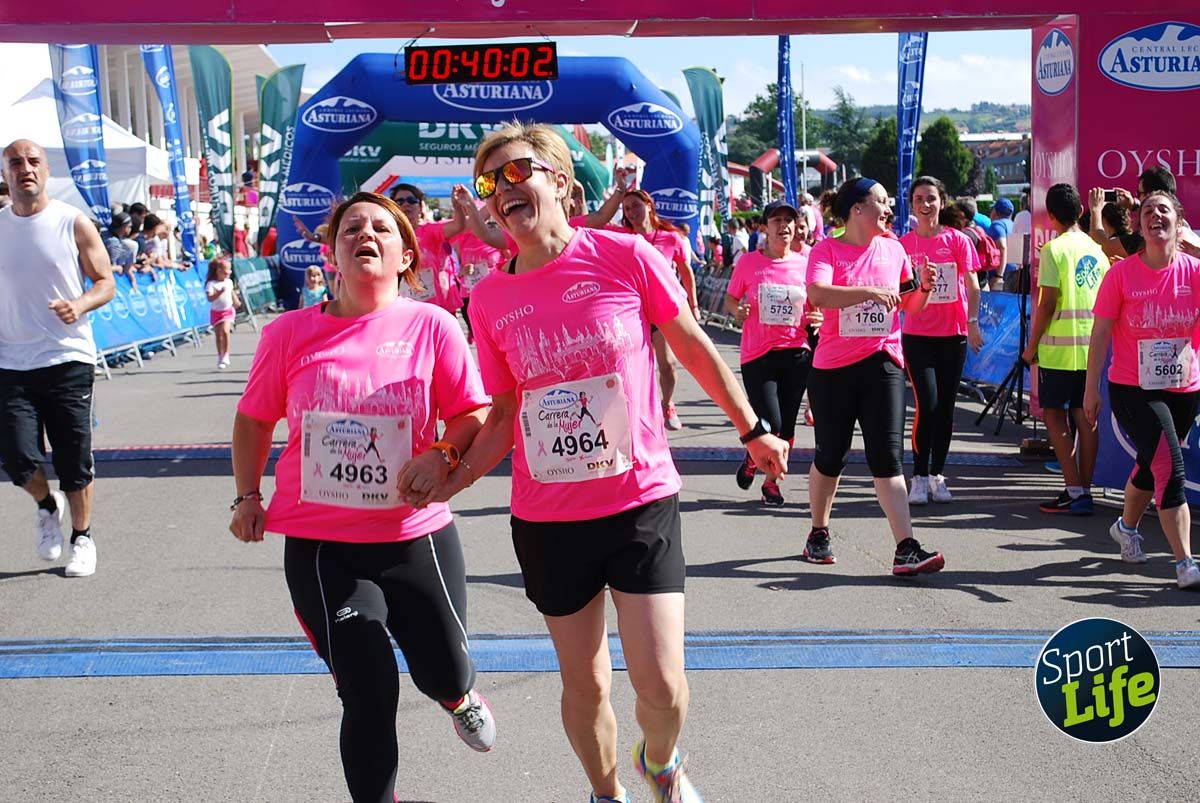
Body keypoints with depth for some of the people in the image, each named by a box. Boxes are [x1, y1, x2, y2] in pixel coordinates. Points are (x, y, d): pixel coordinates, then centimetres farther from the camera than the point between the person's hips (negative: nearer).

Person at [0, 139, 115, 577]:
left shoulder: (73, 223, -2)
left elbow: (106, 282, 1)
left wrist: (79, 305, -18)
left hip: (68, 359, -2)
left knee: (75, 461, 3)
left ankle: (82, 537, 25)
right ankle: (47, 504, 25)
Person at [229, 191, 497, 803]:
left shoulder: (433, 326, -4)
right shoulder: (291, 333, -2)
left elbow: (474, 414, -1)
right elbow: (254, 418, 11)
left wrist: (442, 455, -19)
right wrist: (247, 496, 5)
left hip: (417, 536, 1)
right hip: (320, 545, 0)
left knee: (443, 672, 14)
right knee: (370, 697, -3)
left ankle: (460, 698, 53)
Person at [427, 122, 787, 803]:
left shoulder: (625, 255, -10)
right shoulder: (490, 300, -1)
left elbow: (694, 346, 3)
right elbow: (505, 415, 8)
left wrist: (754, 430, 11)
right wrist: (449, 484, -5)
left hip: (642, 501, -2)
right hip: (547, 519, 2)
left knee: (663, 687, -7)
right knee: (585, 685, 12)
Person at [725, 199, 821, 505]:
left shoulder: (805, 264, 3)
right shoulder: (749, 262, -2)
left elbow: (817, 305, 16)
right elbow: (730, 300, 8)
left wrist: (817, 319, -6)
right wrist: (737, 311, -14)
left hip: (796, 353, 3)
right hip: (757, 354, -3)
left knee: (786, 426, 6)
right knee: (770, 424, -11)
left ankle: (772, 481, 25)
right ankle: (751, 460, 22)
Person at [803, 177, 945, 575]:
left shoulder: (893, 249, 10)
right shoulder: (827, 250, -4)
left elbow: (909, 307, 18)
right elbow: (817, 294, -23)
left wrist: (924, 287, -2)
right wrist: (870, 291, -27)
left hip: (883, 363, 2)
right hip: (833, 366, -2)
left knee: (887, 456, -6)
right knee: (830, 455, 9)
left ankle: (906, 549, -12)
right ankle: (818, 535, 28)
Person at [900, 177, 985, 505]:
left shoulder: (957, 240, 1)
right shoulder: (903, 244, 3)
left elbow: (972, 286, -1)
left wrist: (973, 322, -11)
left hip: (953, 334, 1)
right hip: (917, 334, -1)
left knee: (945, 408, 6)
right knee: (928, 404, -12)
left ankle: (937, 476, 16)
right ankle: (920, 477, -4)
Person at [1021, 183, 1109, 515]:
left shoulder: (1054, 249, -10)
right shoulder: (1097, 251, 9)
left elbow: (1047, 304, -13)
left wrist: (1031, 346, -5)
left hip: (1058, 348, -6)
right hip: (1091, 347, 6)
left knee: (1054, 415, 1)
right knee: (1085, 418, 9)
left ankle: (1075, 492, -5)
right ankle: (1084, 490, 11)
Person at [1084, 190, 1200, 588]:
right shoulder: (1122, 274, -8)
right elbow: (1101, 333, -4)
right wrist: (1091, 388, -4)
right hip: (1133, 390, -4)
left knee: (1152, 465, 20)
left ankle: (1126, 527, 48)